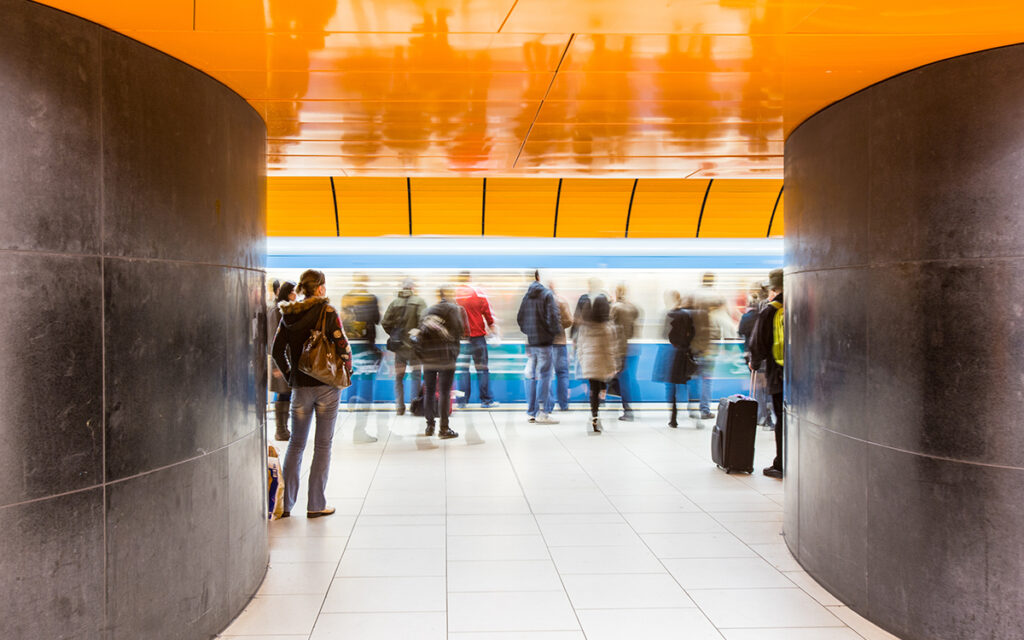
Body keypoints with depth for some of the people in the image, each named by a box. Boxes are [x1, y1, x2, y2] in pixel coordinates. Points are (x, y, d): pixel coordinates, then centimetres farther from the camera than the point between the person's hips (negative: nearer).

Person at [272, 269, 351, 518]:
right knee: (323, 444, 5)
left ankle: (285, 503, 14)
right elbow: (342, 345, -13)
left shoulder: (289, 315, 4)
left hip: (300, 386, 4)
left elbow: (277, 350, 5)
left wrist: (291, 376, 14)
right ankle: (316, 504, 8)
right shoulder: (327, 311, -10)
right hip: (327, 385, -4)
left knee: (296, 444, 14)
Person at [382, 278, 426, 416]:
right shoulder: (419, 301, -6)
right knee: (416, 375, 8)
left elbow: (385, 323, -2)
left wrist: (393, 334, 13)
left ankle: (399, 407, 8)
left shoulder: (394, 302, 1)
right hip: (414, 345, -2)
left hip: (398, 345, 3)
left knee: (398, 377, 12)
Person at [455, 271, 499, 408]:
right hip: (477, 335, -1)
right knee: (482, 367, 5)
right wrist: (492, 325, 13)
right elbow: (487, 311, -1)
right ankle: (486, 400, 6)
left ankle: (462, 400, 7)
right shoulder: (478, 292, -5)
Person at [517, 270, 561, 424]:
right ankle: (541, 413, -5)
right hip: (543, 341, -6)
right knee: (543, 376, -3)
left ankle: (531, 412, 13)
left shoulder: (526, 296, 9)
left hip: (530, 342, 6)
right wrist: (556, 330, 0)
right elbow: (552, 317, -16)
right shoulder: (547, 294, -9)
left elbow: (520, 318, 10)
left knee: (531, 377, 10)